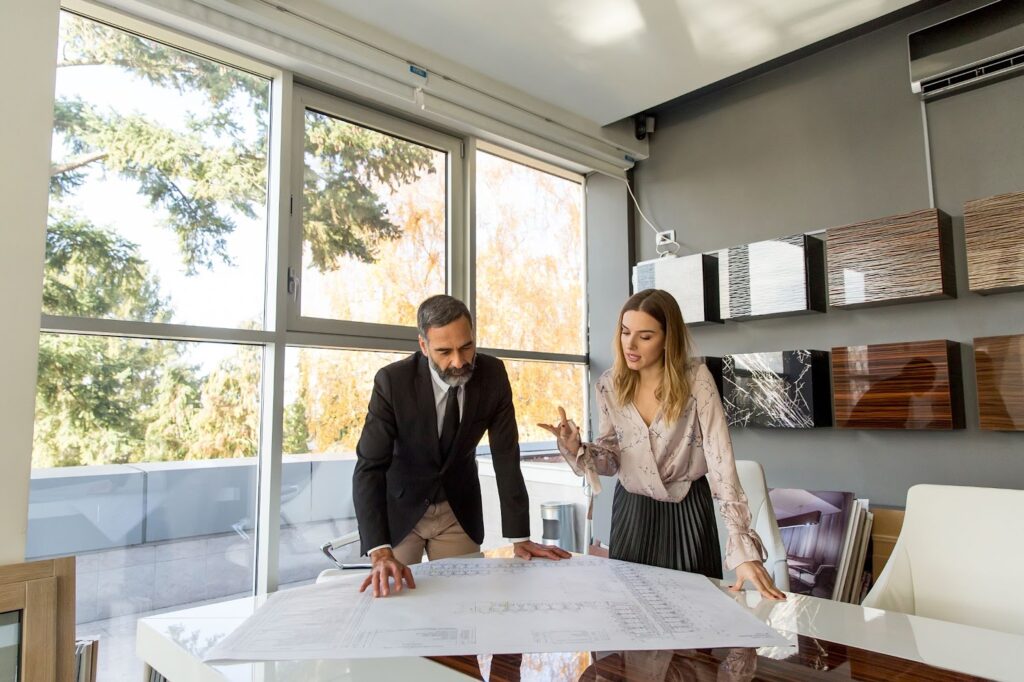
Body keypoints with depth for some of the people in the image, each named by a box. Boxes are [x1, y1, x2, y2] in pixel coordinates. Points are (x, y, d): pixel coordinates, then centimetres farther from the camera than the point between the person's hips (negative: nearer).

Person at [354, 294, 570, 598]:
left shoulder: (493, 375, -17)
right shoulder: (393, 381, -25)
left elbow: (506, 457, -13)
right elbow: (369, 468, -27)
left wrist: (520, 537, -15)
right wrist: (380, 553, -38)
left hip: (459, 510, 2)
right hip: (400, 508, -2)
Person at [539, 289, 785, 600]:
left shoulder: (695, 378, -18)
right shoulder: (610, 384, -8)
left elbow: (721, 458, -23)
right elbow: (612, 459, 0)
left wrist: (743, 548, -29)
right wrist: (576, 449, -22)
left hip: (687, 509, -2)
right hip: (631, 509, 3)